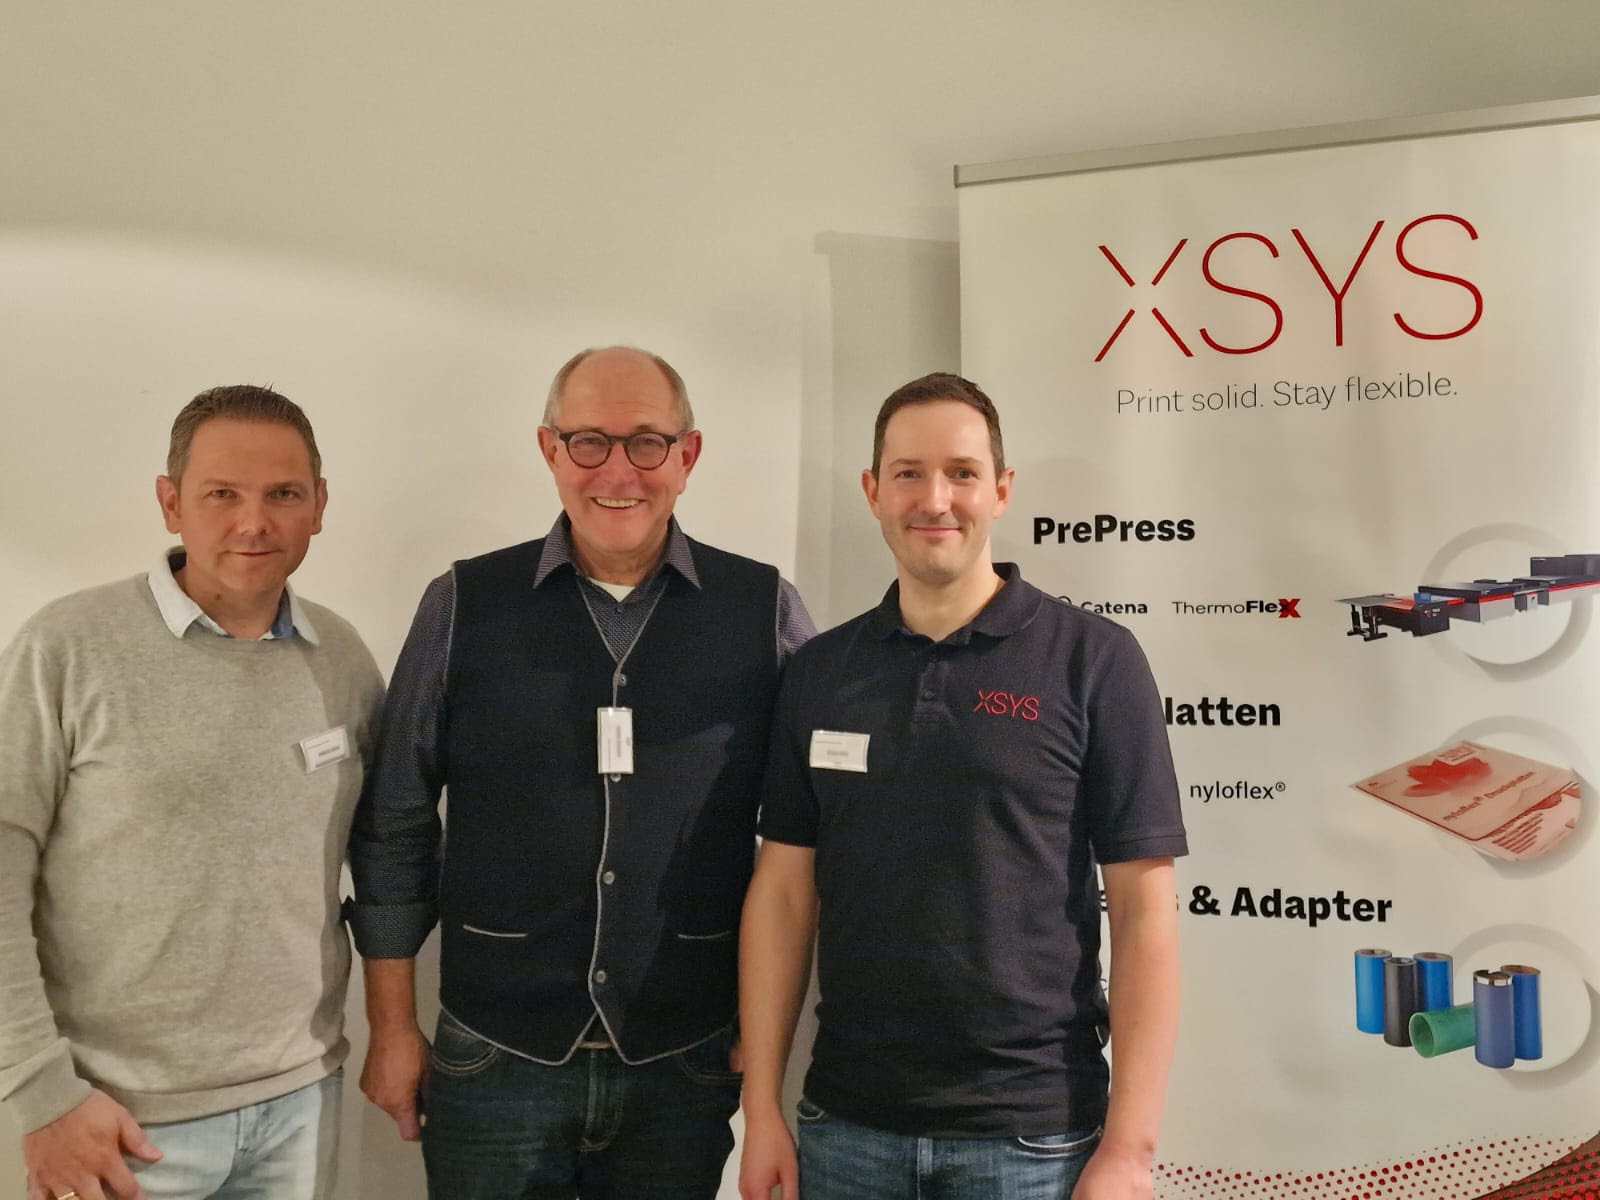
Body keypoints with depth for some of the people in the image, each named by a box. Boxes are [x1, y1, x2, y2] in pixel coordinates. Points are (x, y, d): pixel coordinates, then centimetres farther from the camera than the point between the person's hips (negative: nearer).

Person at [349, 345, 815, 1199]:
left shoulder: (765, 612, -4)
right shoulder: (463, 606, -3)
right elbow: (395, 827, 3)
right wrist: (392, 1027, 3)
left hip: (687, 1068, 0)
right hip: (495, 1062, 0)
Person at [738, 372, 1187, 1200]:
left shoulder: (1093, 660, -7)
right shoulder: (819, 672, 3)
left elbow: (1143, 912, -8)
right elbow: (784, 892, 4)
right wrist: (762, 1110, 1)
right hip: (846, 1125, 3)